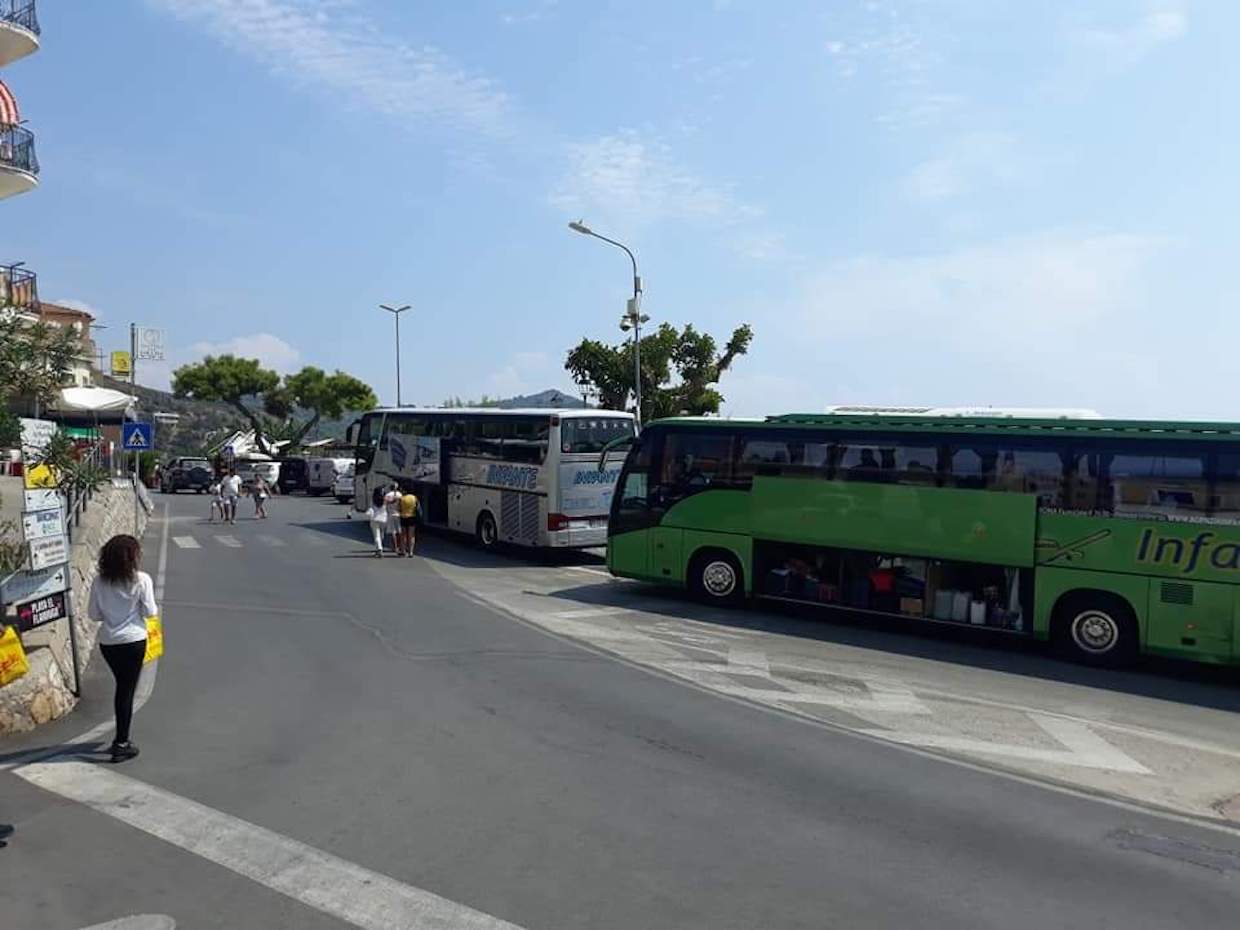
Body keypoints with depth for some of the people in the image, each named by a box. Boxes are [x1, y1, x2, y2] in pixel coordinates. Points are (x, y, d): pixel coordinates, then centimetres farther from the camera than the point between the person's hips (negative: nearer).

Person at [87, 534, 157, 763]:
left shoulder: (99, 582, -4)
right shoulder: (141, 580, -13)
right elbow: (150, 612, -10)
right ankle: (121, 744, 10)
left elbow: (93, 614, 0)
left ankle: (122, 738, 29)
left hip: (108, 642, 4)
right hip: (133, 641, -4)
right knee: (127, 690, 6)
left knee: (122, 687, 20)